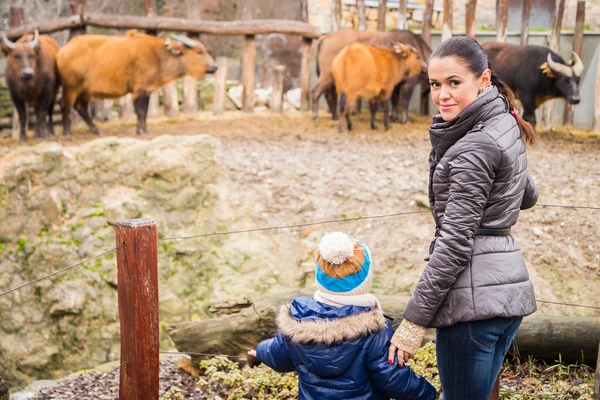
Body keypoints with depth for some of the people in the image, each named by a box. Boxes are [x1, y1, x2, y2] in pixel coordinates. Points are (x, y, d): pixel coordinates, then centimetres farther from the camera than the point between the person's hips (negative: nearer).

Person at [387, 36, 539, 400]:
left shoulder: (474, 148, -16)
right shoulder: (505, 127, 12)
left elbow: (455, 242, -19)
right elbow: (528, 196, 29)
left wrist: (415, 320, -16)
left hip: (475, 296, -10)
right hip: (508, 286, 10)